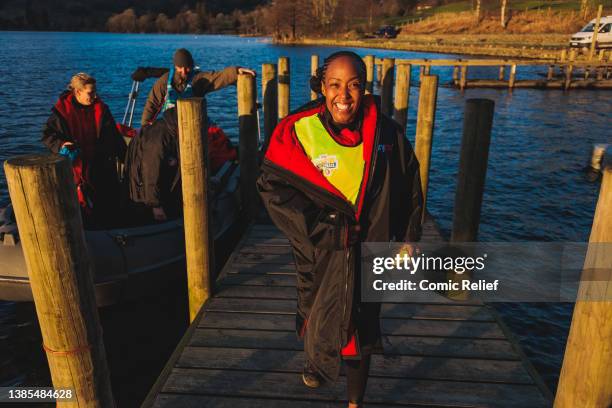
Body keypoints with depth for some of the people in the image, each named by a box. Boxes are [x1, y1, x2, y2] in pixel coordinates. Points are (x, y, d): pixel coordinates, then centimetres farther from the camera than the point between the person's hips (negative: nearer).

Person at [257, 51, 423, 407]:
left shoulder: (385, 131, -7)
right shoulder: (298, 130, -11)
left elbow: (409, 186, 4)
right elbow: (272, 183, -11)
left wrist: (408, 240, 5)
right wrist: (315, 225, -16)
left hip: (368, 250, 0)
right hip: (320, 251, 0)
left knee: (359, 325, 9)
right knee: (316, 313, 20)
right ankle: (315, 359, 54)